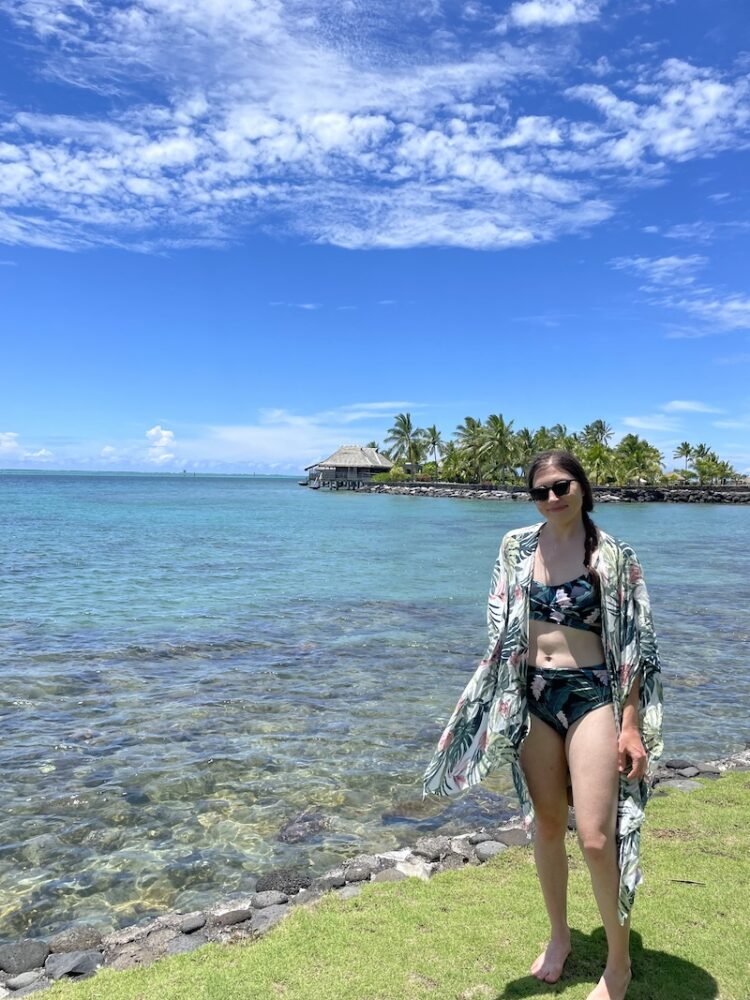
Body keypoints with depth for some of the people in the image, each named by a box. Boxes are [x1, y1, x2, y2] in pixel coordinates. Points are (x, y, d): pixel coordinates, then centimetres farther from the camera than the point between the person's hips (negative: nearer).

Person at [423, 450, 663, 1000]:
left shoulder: (613, 555, -8)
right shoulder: (517, 547, 2)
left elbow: (634, 644, -7)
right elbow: (503, 627, 9)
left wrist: (631, 725, -11)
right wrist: (502, 699, 9)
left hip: (592, 696, -4)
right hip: (533, 696, 4)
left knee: (597, 838, -4)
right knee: (546, 825, 16)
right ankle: (559, 935, 39)